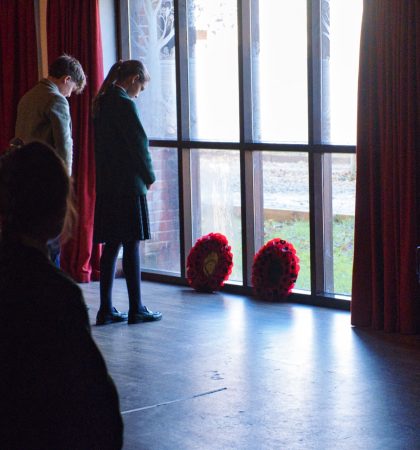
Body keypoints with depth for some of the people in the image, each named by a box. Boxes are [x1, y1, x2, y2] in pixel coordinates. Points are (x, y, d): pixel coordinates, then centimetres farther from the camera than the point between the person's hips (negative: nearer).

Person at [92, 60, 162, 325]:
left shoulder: (101, 102, 12)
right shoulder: (125, 104, -14)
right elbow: (139, 142, -14)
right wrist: (149, 177, 0)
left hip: (106, 184, 8)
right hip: (128, 185, -8)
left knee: (111, 246, 9)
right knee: (131, 246, -1)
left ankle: (106, 309, 11)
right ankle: (136, 310, 5)